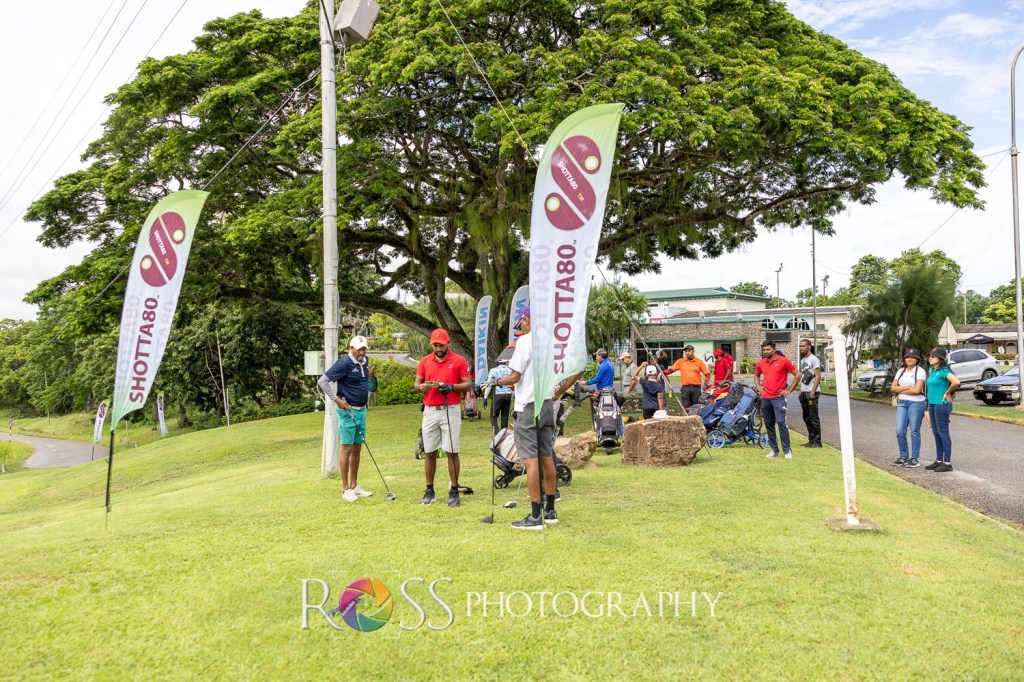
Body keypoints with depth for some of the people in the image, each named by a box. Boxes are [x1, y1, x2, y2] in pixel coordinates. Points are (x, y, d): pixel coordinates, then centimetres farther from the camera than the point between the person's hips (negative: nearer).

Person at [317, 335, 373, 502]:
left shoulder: (365, 361, 7)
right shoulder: (344, 363, -16)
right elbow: (322, 381, -16)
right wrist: (337, 399, -19)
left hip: (361, 410, 8)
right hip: (348, 411, -7)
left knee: (357, 448, 11)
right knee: (347, 448, -3)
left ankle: (354, 486, 20)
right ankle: (345, 489, 3)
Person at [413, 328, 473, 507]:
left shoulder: (459, 361, -1)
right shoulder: (425, 361, 10)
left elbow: (468, 384, -1)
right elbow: (416, 383, 12)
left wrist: (451, 387, -18)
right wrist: (421, 387, -11)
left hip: (451, 410, -3)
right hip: (430, 411, 3)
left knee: (452, 452, -2)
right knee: (429, 453, 7)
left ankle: (454, 491, 5)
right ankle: (429, 490, 16)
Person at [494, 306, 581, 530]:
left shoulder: (525, 341, -11)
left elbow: (515, 377, -14)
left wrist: (498, 381, 5)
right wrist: (559, 392, 15)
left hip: (528, 405, -7)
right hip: (548, 405, 7)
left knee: (530, 460, -6)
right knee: (547, 457, 13)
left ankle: (535, 517, -6)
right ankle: (550, 511, 19)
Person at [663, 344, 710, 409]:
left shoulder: (699, 361, 4)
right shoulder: (681, 361, 6)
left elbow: (707, 374, 4)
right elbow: (671, 369, 3)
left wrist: (705, 384, -6)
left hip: (696, 388, 0)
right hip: (685, 388, 0)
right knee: (685, 408, 1)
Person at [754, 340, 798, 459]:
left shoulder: (783, 361, -5)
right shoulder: (761, 363, 10)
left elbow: (797, 374, -2)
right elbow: (756, 375, 29)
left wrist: (789, 390, -4)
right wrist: (758, 387, 12)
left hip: (778, 397, -5)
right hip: (765, 398, 5)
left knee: (781, 422, -13)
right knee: (769, 424, 8)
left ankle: (787, 450, -7)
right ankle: (774, 450, 16)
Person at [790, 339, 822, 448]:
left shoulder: (814, 359, -8)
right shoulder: (802, 360, 18)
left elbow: (818, 376, -13)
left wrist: (813, 392, -19)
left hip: (811, 392, -9)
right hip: (804, 392, 9)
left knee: (814, 418, -7)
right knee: (806, 418, 11)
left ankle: (817, 441, -3)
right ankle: (811, 440, 17)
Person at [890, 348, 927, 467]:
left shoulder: (920, 371, -5)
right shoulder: (901, 371, 14)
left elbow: (917, 390, -14)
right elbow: (893, 388, 7)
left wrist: (900, 391, -4)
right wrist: (907, 387, -8)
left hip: (916, 403, -5)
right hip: (902, 403, 5)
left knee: (914, 431, 0)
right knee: (900, 431, 0)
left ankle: (915, 458, 9)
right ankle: (904, 457, 11)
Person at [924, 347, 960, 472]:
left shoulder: (943, 371, -13)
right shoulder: (932, 371, 14)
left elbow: (956, 382, -29)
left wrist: (947, 393, -15)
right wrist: (928, 408, 15)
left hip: (942, 405, -9)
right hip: (932, 405, 9)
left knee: (943, 433, -5)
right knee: (936, 433, 13)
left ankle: (947, 463, 0)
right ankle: (939, 461, 21)